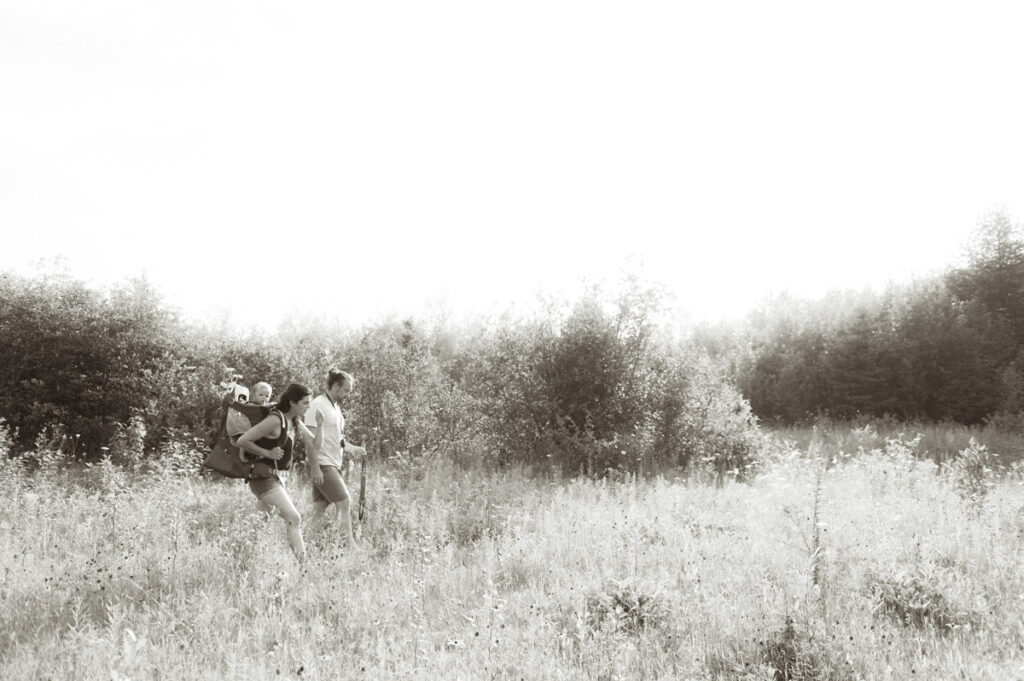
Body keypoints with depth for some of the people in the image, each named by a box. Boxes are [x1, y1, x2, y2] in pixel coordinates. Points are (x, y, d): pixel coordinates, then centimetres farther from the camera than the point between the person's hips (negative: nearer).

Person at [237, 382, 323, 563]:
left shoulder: (295, 421, 10)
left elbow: (314, 445, 8)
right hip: (264, 478, -9)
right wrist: (268, 453, -16)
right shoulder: (275, 420, -17)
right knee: (294, 519, -16)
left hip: (276, 478, 9)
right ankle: (301, 560, -17)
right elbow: (242, 441, -17)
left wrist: (320, 424, -4)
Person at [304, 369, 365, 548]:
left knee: (320, 510, 9)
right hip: (322, 465, -9)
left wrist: (351, 449, 8)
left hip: (334, 464, 9)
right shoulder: (317, 405, -11)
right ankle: (349, 544, -6)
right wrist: (315, 468, -20)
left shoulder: (336, 407, 17)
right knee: (345, 502, -10)